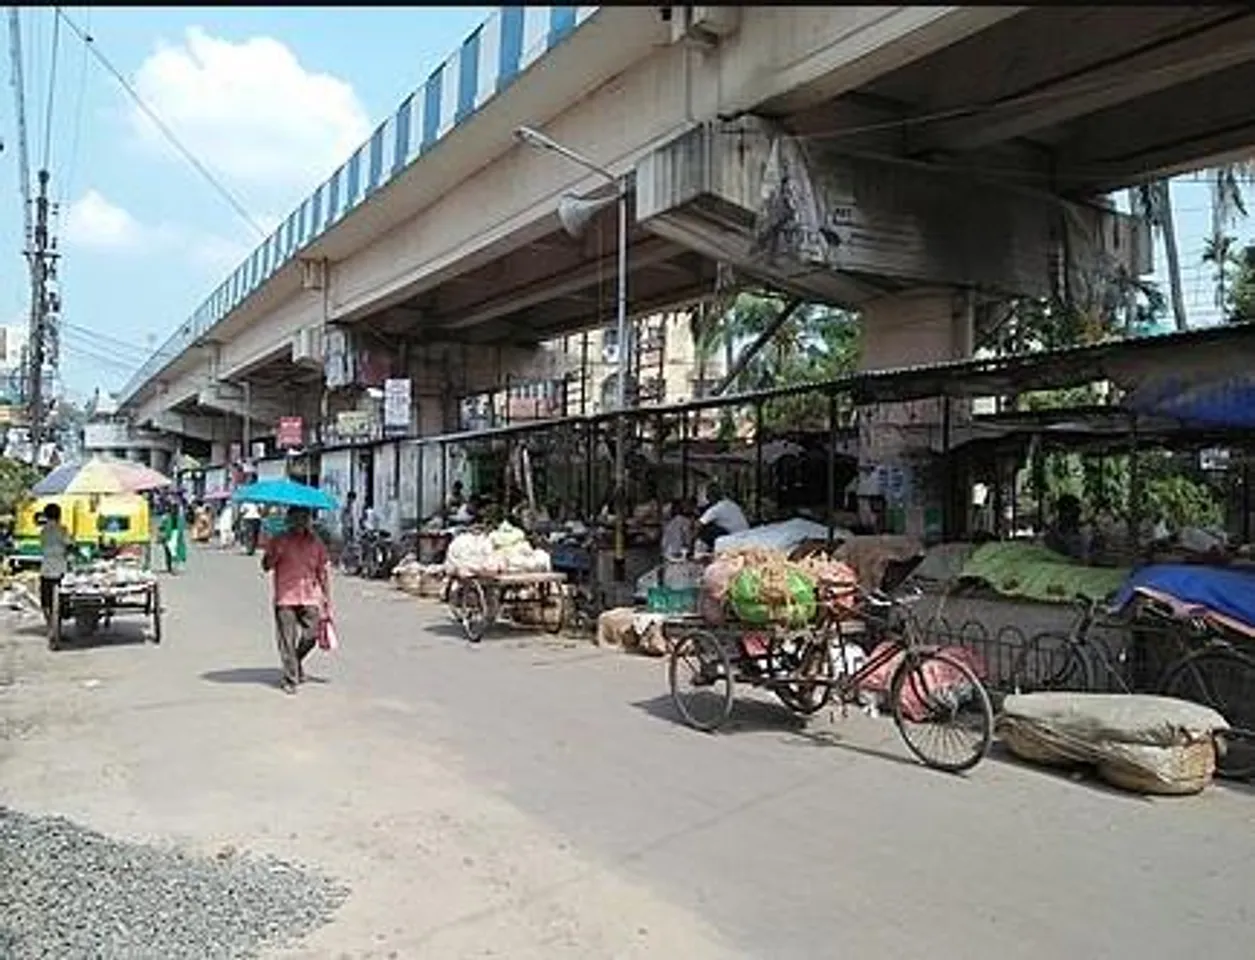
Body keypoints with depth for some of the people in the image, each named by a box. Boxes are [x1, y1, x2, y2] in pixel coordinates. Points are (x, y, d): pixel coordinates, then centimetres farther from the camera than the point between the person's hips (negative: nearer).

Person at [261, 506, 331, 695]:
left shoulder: (316, 543, 10)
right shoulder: (279, 541, 3)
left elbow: (323, 573, 14)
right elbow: (266, 566, -3)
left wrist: (327, 599, 11)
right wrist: (276, 551, -20)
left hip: (310, 598, 2)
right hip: (285, 598, -2)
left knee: (310, 636, -1)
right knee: (287, 640, -2)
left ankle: (296, 663, 29)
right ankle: (290, 679, 8)